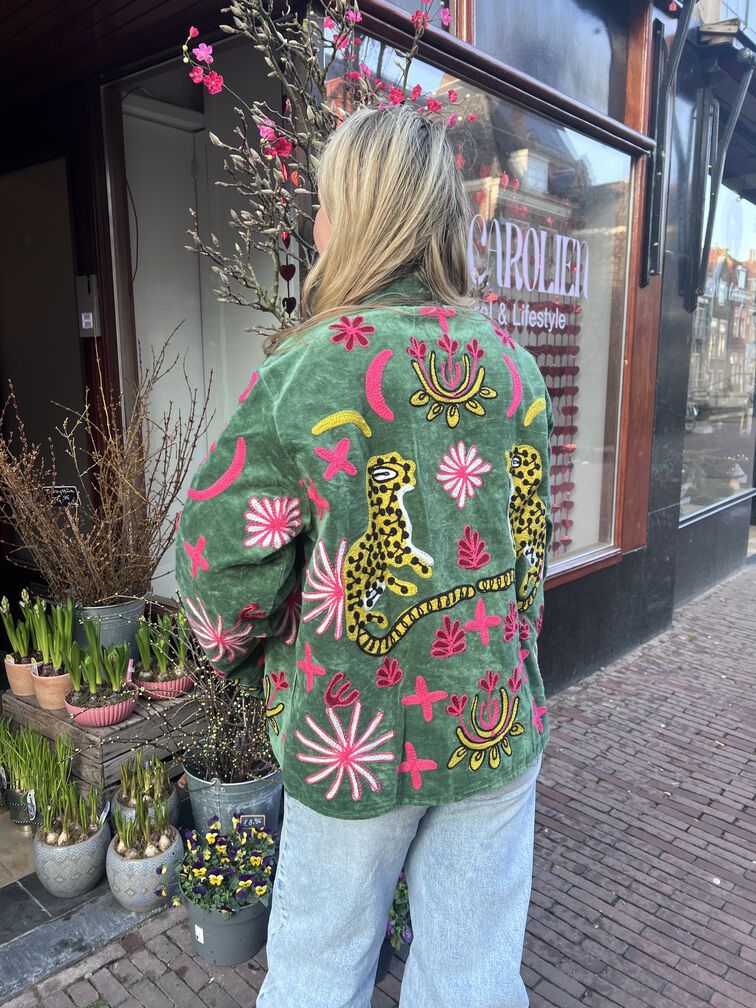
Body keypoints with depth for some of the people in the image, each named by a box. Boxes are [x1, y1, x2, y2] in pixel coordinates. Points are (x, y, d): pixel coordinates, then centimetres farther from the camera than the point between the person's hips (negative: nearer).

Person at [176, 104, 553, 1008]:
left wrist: (240, 653, 6)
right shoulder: (514, 364, -2)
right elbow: (532, 543, 7)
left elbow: (219, 556, -14)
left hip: (354, 734, -3)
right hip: (497, 726, 4)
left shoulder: (301, 369, -16)